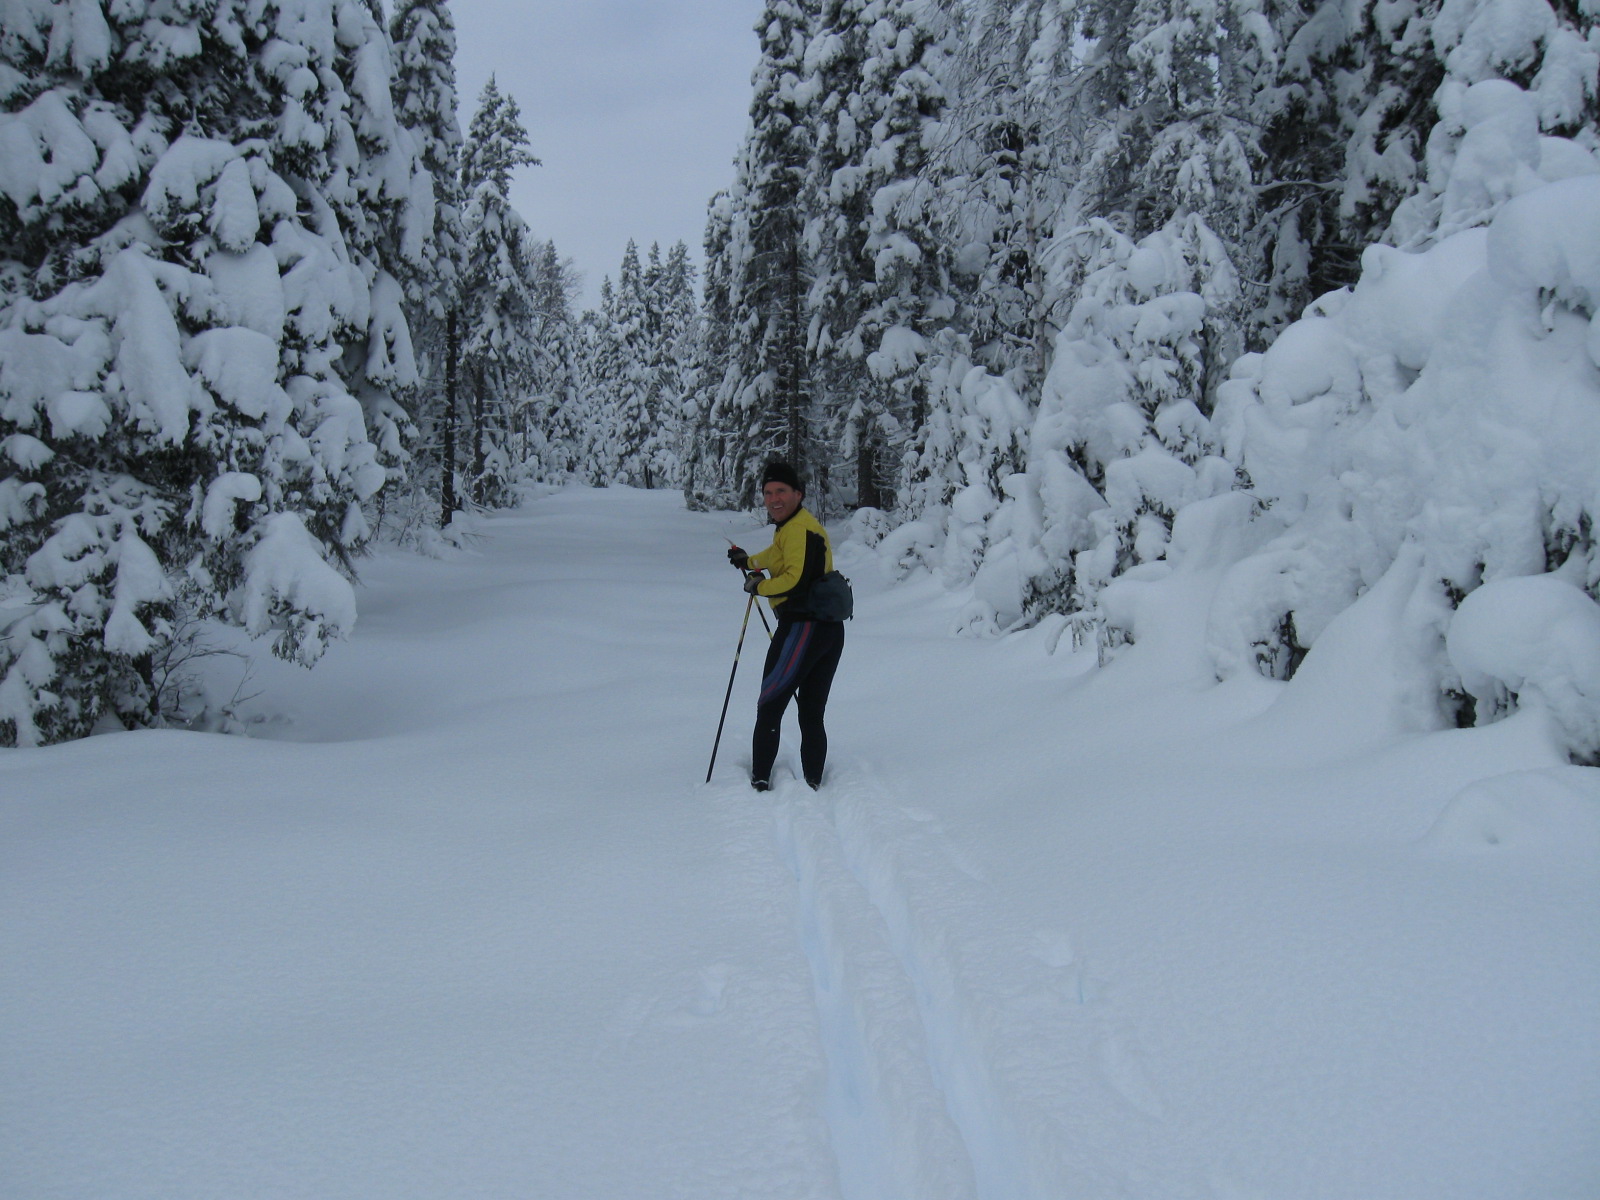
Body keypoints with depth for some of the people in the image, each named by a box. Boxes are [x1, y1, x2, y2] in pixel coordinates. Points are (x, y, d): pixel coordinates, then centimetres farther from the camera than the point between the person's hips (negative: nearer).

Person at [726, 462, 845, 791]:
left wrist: (758, 587, -10)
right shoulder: (808, 525, 21)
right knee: (811, 715, 12)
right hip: (831, 629, 10)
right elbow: (779, 555, 41)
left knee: (769, 707, -2)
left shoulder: (797, 529, -12)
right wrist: (749, 560, 50)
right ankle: (813, 785, 13)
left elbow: (795, 581, -23)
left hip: (802, 626, -10)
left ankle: (760, 781, -1)